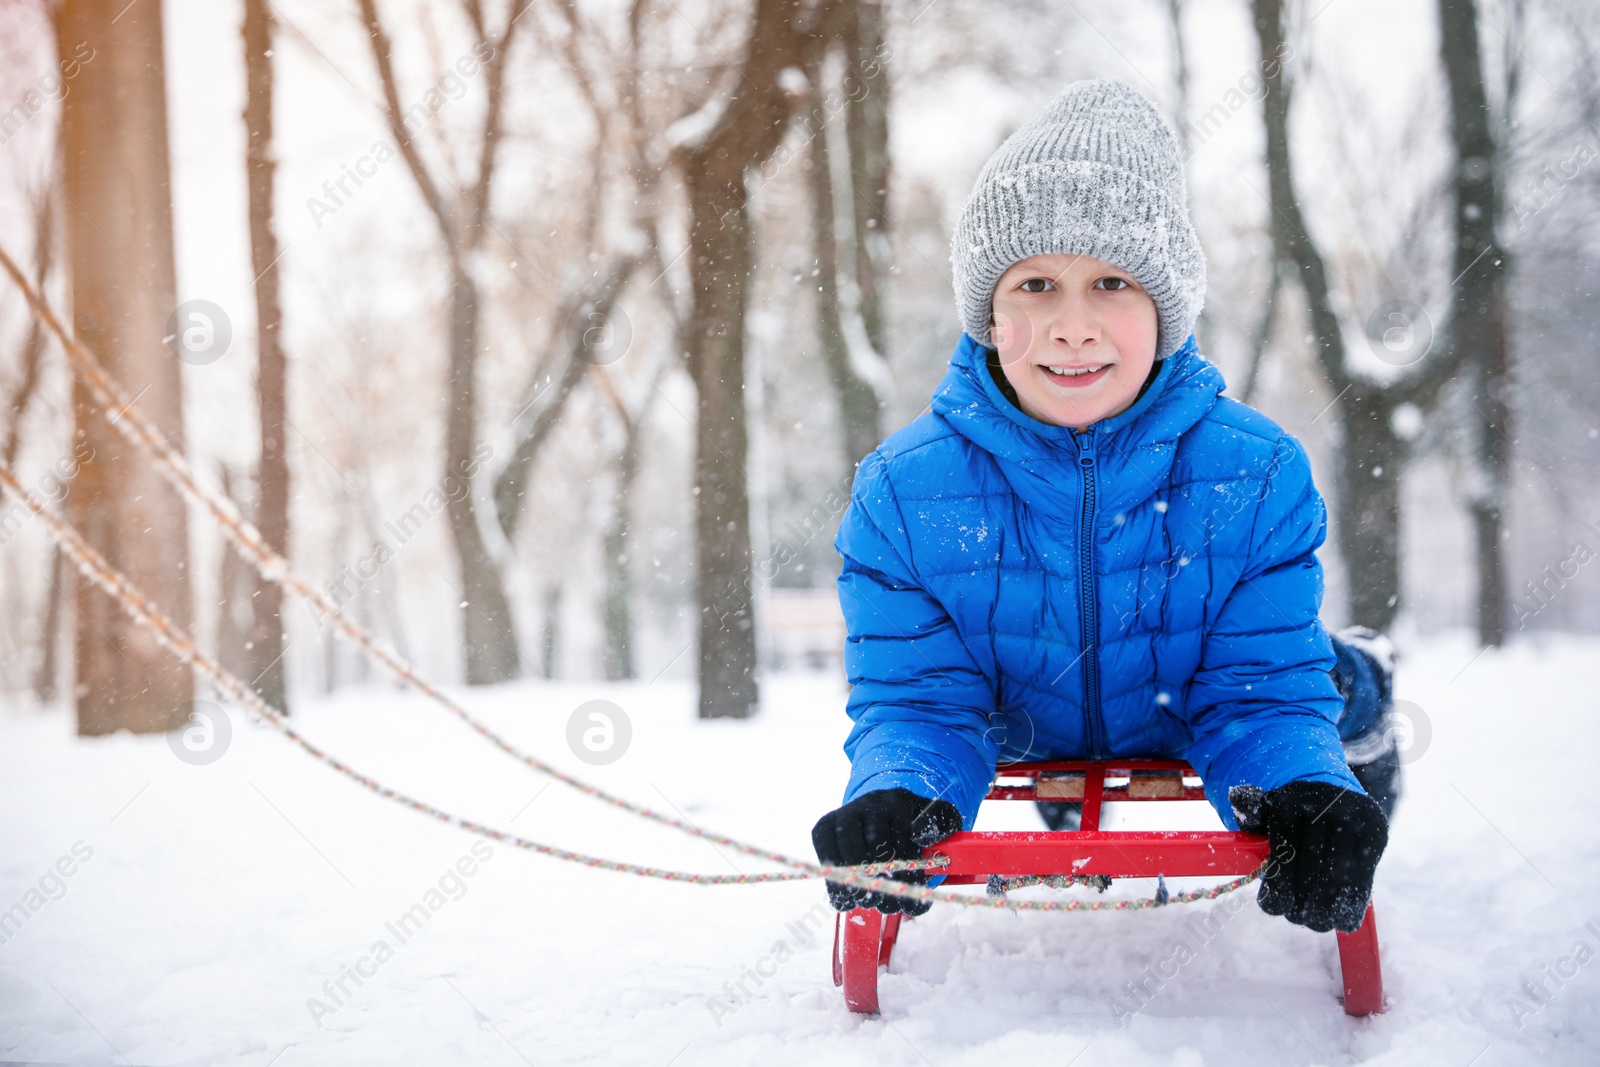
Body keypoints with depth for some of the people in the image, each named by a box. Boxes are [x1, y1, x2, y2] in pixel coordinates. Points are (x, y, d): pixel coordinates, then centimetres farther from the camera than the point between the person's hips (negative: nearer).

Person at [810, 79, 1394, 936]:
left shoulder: (1257, 476, -32)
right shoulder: (902, 493, -32)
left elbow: (1260, 696, -28)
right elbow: (915, 701, -28)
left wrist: (1304, 796, -52)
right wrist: (897, 798, -53)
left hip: (1192, 726, 0)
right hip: (1025, 735, 0)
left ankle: (1362, 694, 40)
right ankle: (1064, 800, 53)